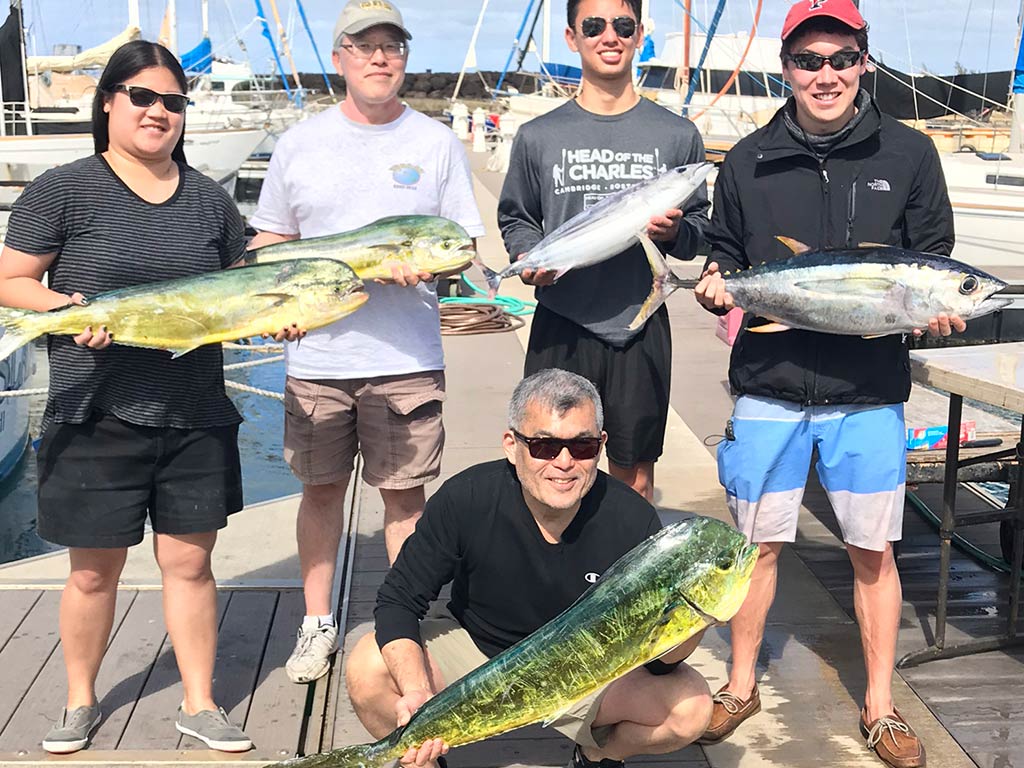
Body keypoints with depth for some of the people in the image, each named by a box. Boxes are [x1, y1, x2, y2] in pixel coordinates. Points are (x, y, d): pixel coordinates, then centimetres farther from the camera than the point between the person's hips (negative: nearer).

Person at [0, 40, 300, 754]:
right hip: (97, 418, -3)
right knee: (94, 569, 8)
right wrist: (67, 308, -20)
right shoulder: (64, 190, -2)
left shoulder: (209, 199, 9)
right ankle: (80, 699, 31)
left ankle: (200, 702, 24)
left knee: (189, 561, 9)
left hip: (197, 416, 3)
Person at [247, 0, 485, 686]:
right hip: (317, 354, 2)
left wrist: (421, 264, -17)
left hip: (407, 358, -1)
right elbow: (270, 243, 14)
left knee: (404, 494, 5)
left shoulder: (437, 144, 4)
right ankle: (318, 624, 26)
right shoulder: (299, 145, 8)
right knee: (321, 488, 11)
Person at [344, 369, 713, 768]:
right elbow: (397, 601, -17)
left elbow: (660, 662, -16)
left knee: (691, 708, -22)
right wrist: (416, 690, -34)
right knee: (367, 672, -27)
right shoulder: (466, 499, -24)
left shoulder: (632, 520, -23)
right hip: (474, 645, 0)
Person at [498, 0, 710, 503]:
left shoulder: (677, 135, 7)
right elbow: (514, 218, 13)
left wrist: (675, 231, -10)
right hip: (560, 328, 0)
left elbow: (700, 226, 12)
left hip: (641, 328, 1)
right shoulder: (538, 137, 5)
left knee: (635, 479, 8)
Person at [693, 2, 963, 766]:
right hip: (769, 384, 1)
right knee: (759, 543, 10)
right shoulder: (748, 160, 2)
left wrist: (937, 307, -14)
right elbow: (724, 251, 13)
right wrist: (716, 280, -9)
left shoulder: (908, 153, 0)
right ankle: (741, 686, 30)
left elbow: (935, 260, 7)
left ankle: (880, 706, 26)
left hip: (869, 391, 0)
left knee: (873, 552, 8)